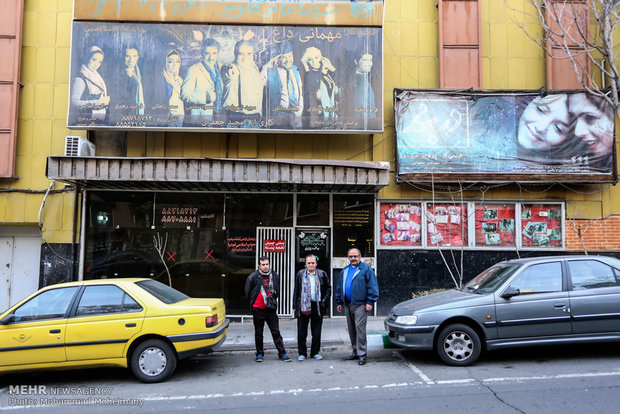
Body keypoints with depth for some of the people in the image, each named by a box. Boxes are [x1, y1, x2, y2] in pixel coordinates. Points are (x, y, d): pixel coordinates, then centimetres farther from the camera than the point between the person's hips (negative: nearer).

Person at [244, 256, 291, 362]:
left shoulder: (275, 276, 4)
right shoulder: (253, 277, -6)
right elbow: (248, 292, 6)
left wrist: (273, 297, 10)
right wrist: (254, 302, 9)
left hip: (271, 309, 2)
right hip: (257, 309, -1)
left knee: (276, 332, 2)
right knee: (258, 333, 10)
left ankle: (282, 353, 7)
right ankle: (259, 354, 22)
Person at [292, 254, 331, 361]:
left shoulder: (322, 274, 5)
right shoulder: (300, 274, 5)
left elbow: (328, 288, 10)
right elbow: (296, 290, 7)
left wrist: (324, 301, -2)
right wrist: (295, 306, 3)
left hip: (317, 306, 0)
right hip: (303, 306, 0)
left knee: (316, 332, 7)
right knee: (301, 332, 4)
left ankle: (315, 352, 19)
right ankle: (302, 353, 15)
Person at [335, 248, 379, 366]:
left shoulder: (366, 269, -2)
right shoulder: (344, 271, 17)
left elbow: (372, 286, -7)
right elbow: (339, 287, 22)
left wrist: (370, 302, -12)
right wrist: (339, 302, 17)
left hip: (360, 304, -6)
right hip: (347, 305, 6)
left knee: (359, 328, -11)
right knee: (351, 329, 11)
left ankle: (362, 354, -6)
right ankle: (355, 352, 21)